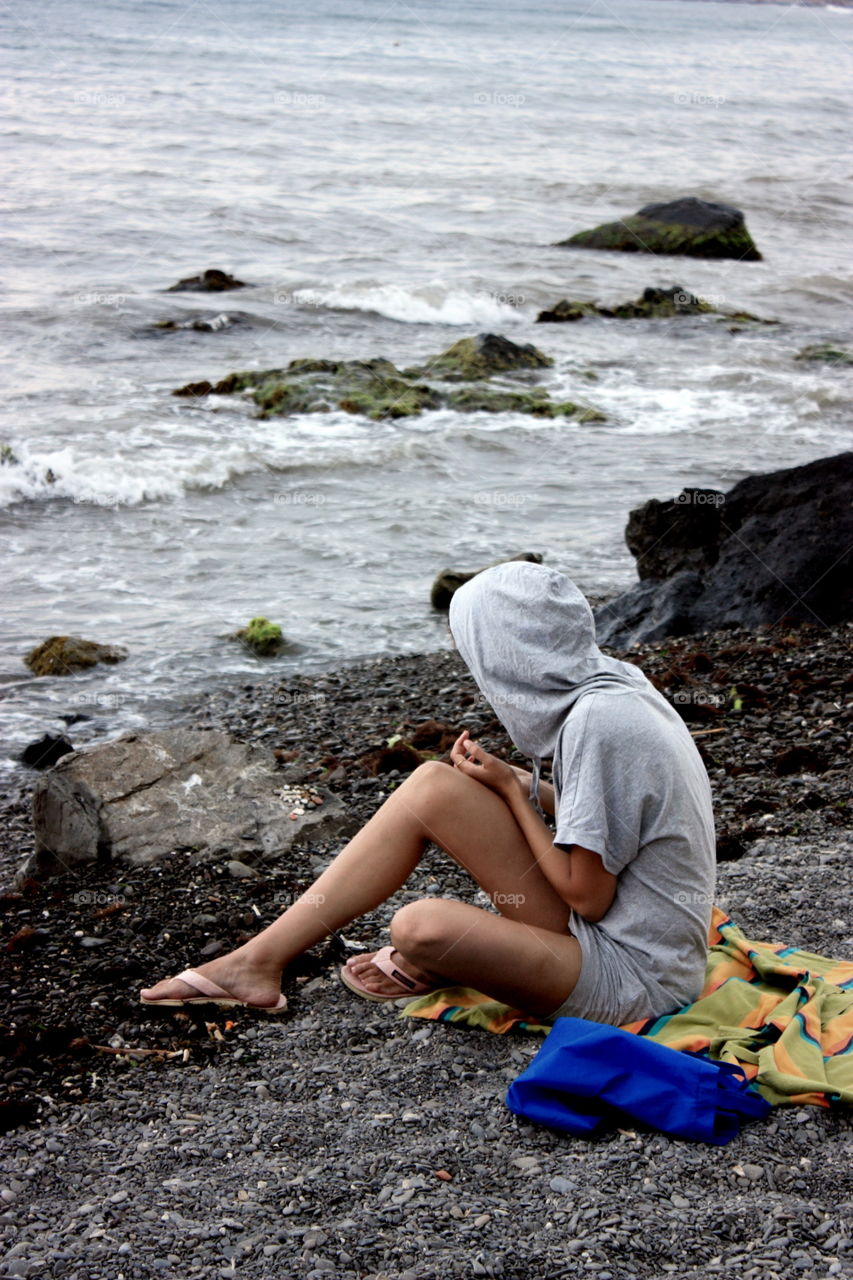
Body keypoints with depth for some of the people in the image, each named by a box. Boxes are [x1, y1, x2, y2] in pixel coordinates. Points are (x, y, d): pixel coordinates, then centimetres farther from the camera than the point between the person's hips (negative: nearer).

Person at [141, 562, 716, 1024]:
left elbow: (588, 897, -20)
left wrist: (510, 790, -10)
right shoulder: (614, 682, 5)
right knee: (432, 787, -3)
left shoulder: (597, 720, -23)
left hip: (634, 982, -9)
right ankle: (261, 959, 1)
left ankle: (425, 969, 10)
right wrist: (527, 788, 3)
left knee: (422, 928, -29)